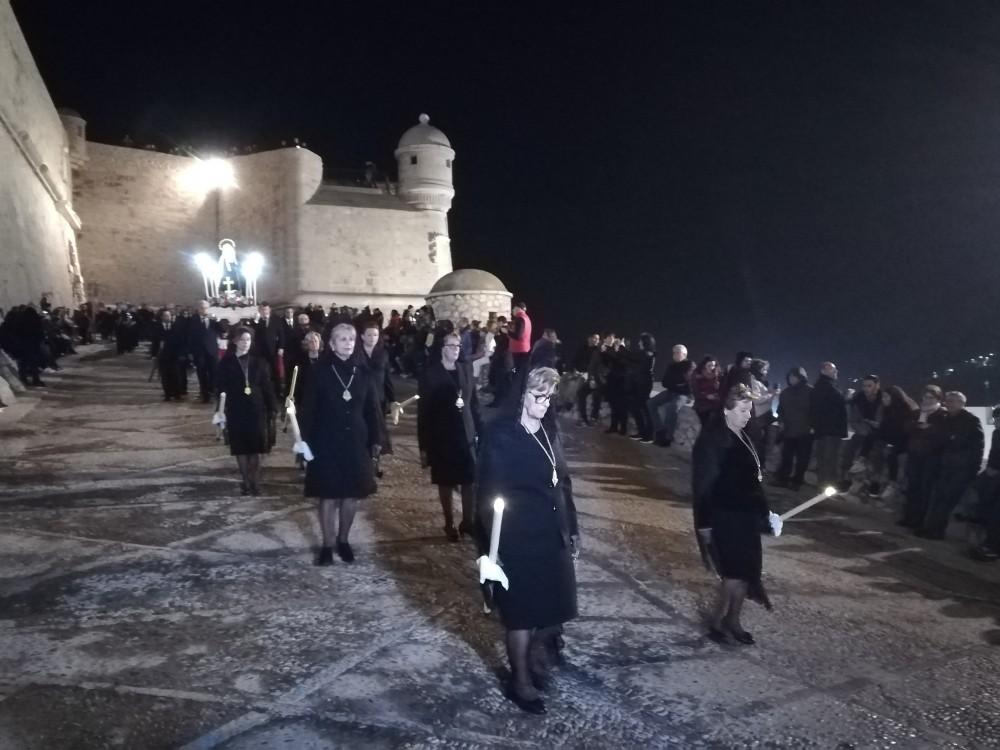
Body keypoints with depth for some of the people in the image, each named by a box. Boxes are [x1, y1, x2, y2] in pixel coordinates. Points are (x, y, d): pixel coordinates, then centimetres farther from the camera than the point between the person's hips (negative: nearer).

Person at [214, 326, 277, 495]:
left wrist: (272, 408, -3)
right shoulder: (226, 362, 1)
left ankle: (255, 482, 9)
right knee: (240, 447, 4)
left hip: (256, 409, 1)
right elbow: (220, 387, -1)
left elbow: (267, 387, 4)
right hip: (236, 410, -1)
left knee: (255, 447, 1)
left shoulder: (257, 363, 5)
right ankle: (245, 481, 14)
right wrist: (220, 408, -12)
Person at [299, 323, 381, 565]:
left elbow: (372, 409, 6)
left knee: (351, 495, 9)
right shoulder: (321, 372, -6)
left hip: (356, 442, 3)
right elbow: (307, 409, -5)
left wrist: (375, 440, 3)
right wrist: (306, 441, -11)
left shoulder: (363, 373, 2)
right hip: (327, 443, -3)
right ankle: (327, 545, 14)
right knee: (329, 496, 2)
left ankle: (343, 541, 27)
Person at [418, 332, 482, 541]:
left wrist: (480, 430, 3)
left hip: (466, 434, 3)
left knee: (471, 481, 0)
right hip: (442, 436, -3)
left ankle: (468, 522, 16)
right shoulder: (431, 373, -6)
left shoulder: (466, 369, 5)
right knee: (446, 483, 9)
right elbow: (423, 411, -6)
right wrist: (424, 444, -8)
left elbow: (474, 402, 9)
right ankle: (449, 524, 25)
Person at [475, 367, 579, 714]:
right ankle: (521, 681, 27)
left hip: (552, 533, 6)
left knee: (555, 606, 13)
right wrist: (491, 544, -15)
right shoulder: (501, 435, -13)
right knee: (523, 610, 7)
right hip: (519, 537, -6)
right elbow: (489, 490, -14)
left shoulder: (550, 431, 7)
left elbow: (562, 482, 12)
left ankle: (534, 655, 41)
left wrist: (572, 529, 13)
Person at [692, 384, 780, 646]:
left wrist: (764, 513, 14)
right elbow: (704, 484, -16)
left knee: (745, 571, 12)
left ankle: (732, 621, 27)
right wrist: (705, 524, -16)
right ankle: (717, 622, 13)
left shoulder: (742, 438, 8)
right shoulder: (712, 441, -16)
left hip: (746, 518, 8)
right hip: (724, 519, -8)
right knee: (736, 574, -4)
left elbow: (753, 479, 14)